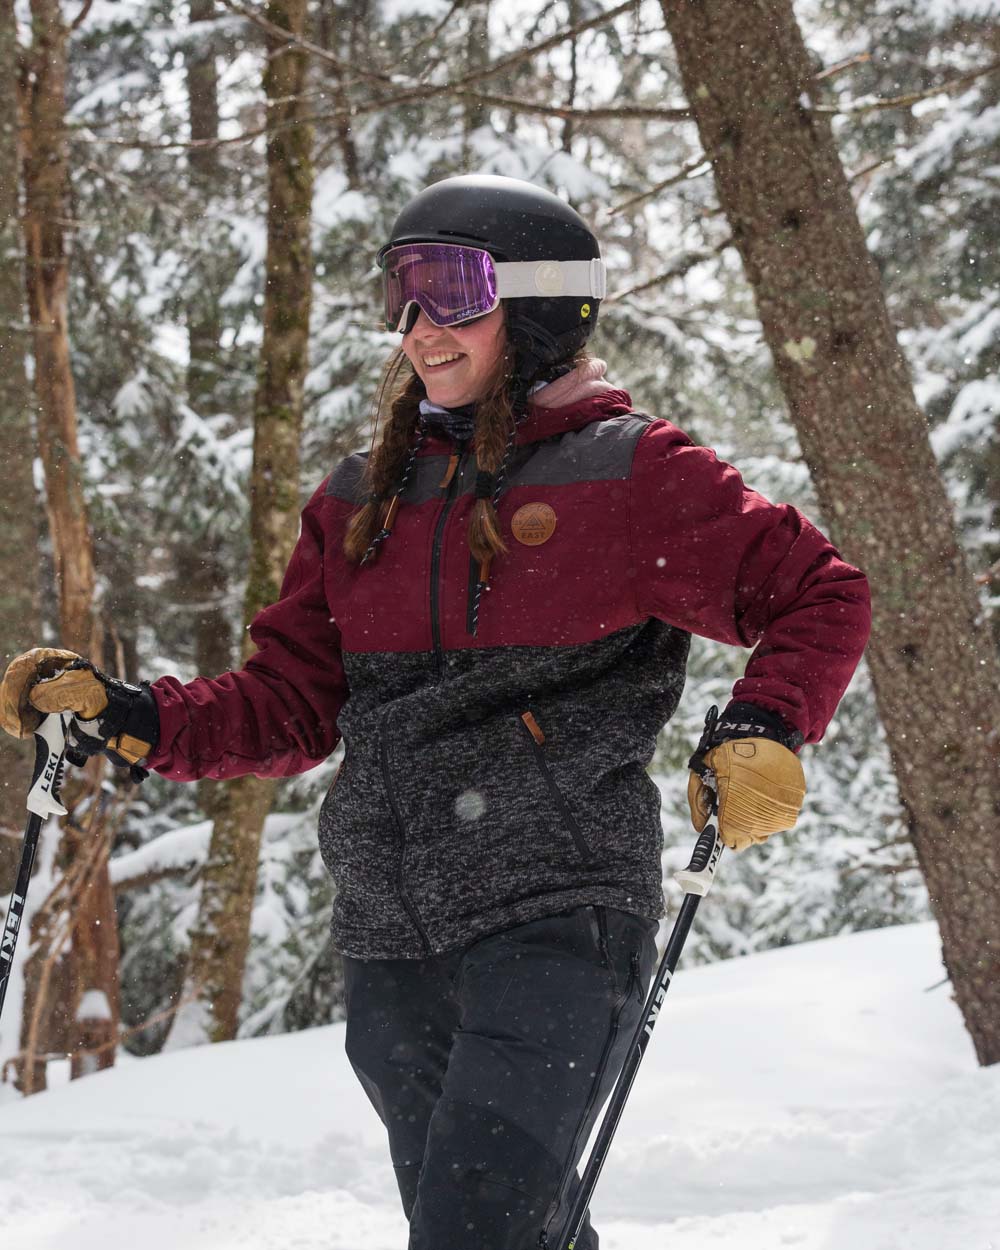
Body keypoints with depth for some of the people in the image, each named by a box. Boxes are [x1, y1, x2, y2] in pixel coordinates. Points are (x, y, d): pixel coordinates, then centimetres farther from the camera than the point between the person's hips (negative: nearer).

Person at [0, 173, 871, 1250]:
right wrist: (127, 718, 2)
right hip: (392, 936, 6)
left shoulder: (631, 474, -2)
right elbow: (292, 705, 15)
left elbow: (817, 596, 2)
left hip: (558, 916, -6)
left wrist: (763, 733, -14)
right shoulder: (360, 499, 13)